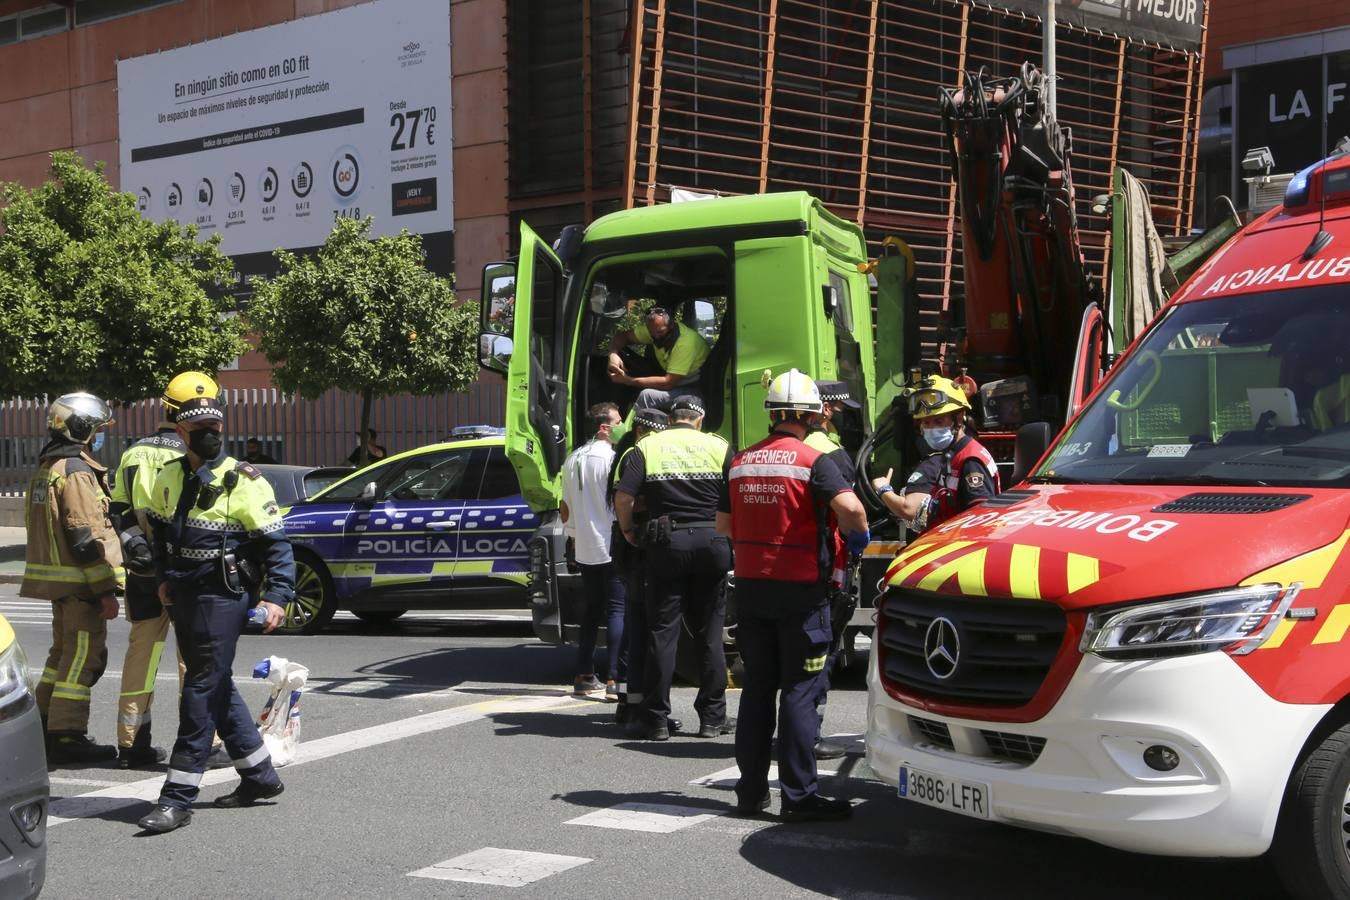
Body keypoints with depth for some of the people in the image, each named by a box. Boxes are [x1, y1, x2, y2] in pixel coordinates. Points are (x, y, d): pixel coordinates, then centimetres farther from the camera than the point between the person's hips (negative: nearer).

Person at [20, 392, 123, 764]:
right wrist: (105, 590, -18)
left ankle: (43, 728, 27)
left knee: (64, 652, 20)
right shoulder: (77, 472, -16)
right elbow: (86, 538, -21)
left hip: (56, 577, 10)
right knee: (82, 656, -7)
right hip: (78, 580, -10)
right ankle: (66, 737, -6)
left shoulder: (47, 468, 16)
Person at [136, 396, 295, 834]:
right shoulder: (169, 479, 10)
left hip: (222, 596, -8)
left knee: (202, 691, -8)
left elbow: (276, 544, -9)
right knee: (217, 688, 15)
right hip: (184, 596, 8)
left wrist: (277, 596, -18)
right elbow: (160, 531, 26)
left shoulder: (243, 481, -9)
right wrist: (164, 579, 16)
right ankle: (260, 775, 28)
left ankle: (178, 798, -6)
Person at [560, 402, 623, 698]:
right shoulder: (610, 457, -12)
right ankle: (613, 680, -11)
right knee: (618, 612, -6)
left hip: (585, 551, 8)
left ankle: (584, 676, 17)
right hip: (611, 548, -8)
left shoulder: (573, 460, 13)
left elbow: (566, 508, 18)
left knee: (589, 613, 14)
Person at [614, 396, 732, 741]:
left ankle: (655, 719, 4)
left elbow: (623, 496, -8)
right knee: (709, 633, 9)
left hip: (667, 544, -1)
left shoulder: (646, 448, 3)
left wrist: (627, 530, 8)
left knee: (663, 631, 3)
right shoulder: (719, 448, 5)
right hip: (711, 541, 1)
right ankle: (712, 717, 13)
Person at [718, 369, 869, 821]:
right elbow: (848, 507, -24)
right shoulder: (812, 461, -10)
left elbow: (723, 523, 15)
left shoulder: (741, 461, 8)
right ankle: (800, 796, -1)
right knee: (800, 691, -1)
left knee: (756, 689, 12)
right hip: (800, 588, -5)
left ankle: (751, 791, 17)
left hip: (750, 585, 5)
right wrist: (859, 536, -5)